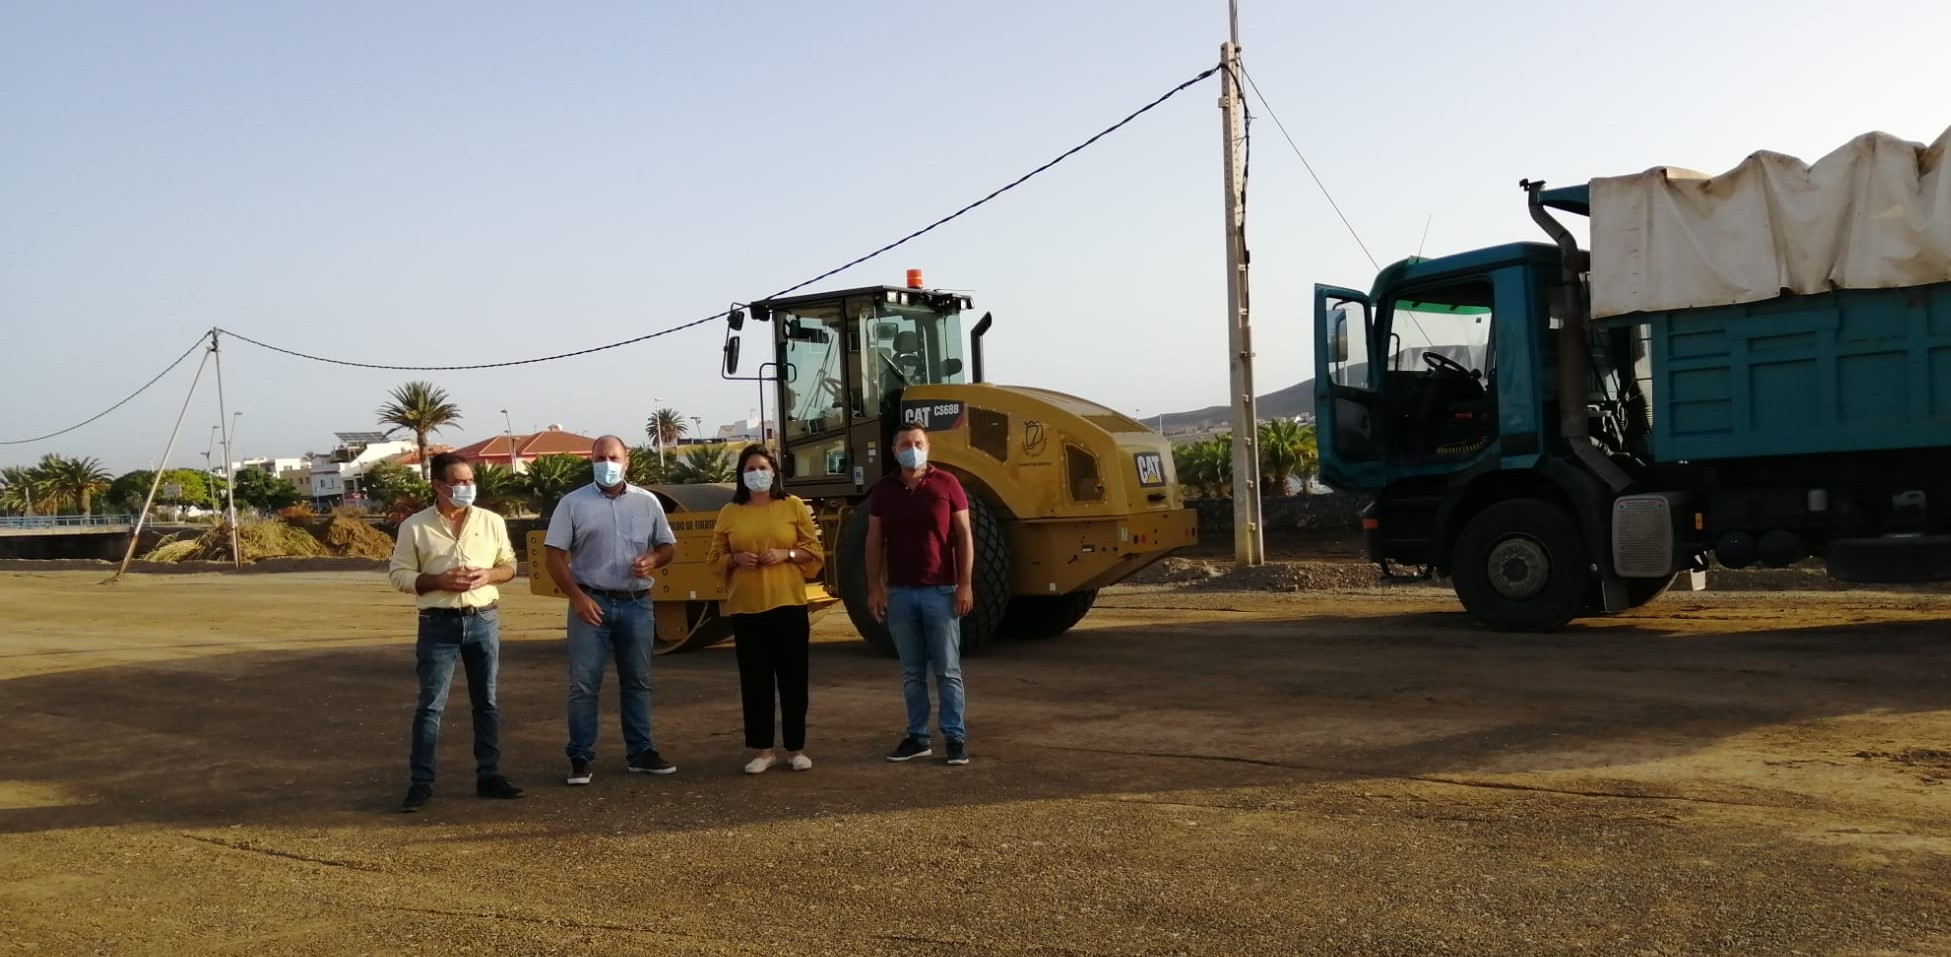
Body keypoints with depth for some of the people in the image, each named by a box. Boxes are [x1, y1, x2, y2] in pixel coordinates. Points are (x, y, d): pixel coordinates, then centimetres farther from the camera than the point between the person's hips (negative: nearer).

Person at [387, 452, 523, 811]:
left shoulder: (492, 522, 5)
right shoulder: (415, 526, -2)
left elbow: (510, 565, 11)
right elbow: (399, 574, -3)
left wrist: (489, 575, -10)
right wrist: (439, 581, -17)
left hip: (483, 620, 3)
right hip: (439, 623, -2)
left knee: (486, 701, 8)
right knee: (430, 705, -1)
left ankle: (489, 775, 16)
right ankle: (421, 782, 5)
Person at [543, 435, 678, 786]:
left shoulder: (647, 502, 6)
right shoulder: (573, 503, -2)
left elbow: (668, 545, 13)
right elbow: (553, 554, -3)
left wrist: (653, 560, -11)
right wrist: (577, 597, -13)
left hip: (636, 603, 3)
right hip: (591, 602, -2)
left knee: (637, 681, 10)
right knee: (583, 684, -2)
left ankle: (640, 752, 19)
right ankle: (581, 758, 6)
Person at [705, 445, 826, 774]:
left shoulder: (793, 506, 4)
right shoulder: (729, 513, 8)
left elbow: (814, 551, 5)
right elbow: (714, 558, 12)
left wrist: (786, 554, -12)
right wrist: (735, 559, -8)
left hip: (788, 603, -1)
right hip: (745, 607, 1)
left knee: (792, 676, 1)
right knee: (755, 679, 4)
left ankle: (795, 749, 12)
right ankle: (762, 750, 13)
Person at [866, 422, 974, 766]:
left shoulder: (946, 483, -1)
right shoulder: (884, 489, 6)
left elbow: (964, 536, -1)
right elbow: (874, 541, 8)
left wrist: (965, 584, -7)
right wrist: (874, 588, 1)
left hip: (940, 591, -2)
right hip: (899, 593, 3)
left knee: (947, 671, 2)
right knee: (912, 672, 8)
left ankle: (955, 737, 7)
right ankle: (917, 737, 15)